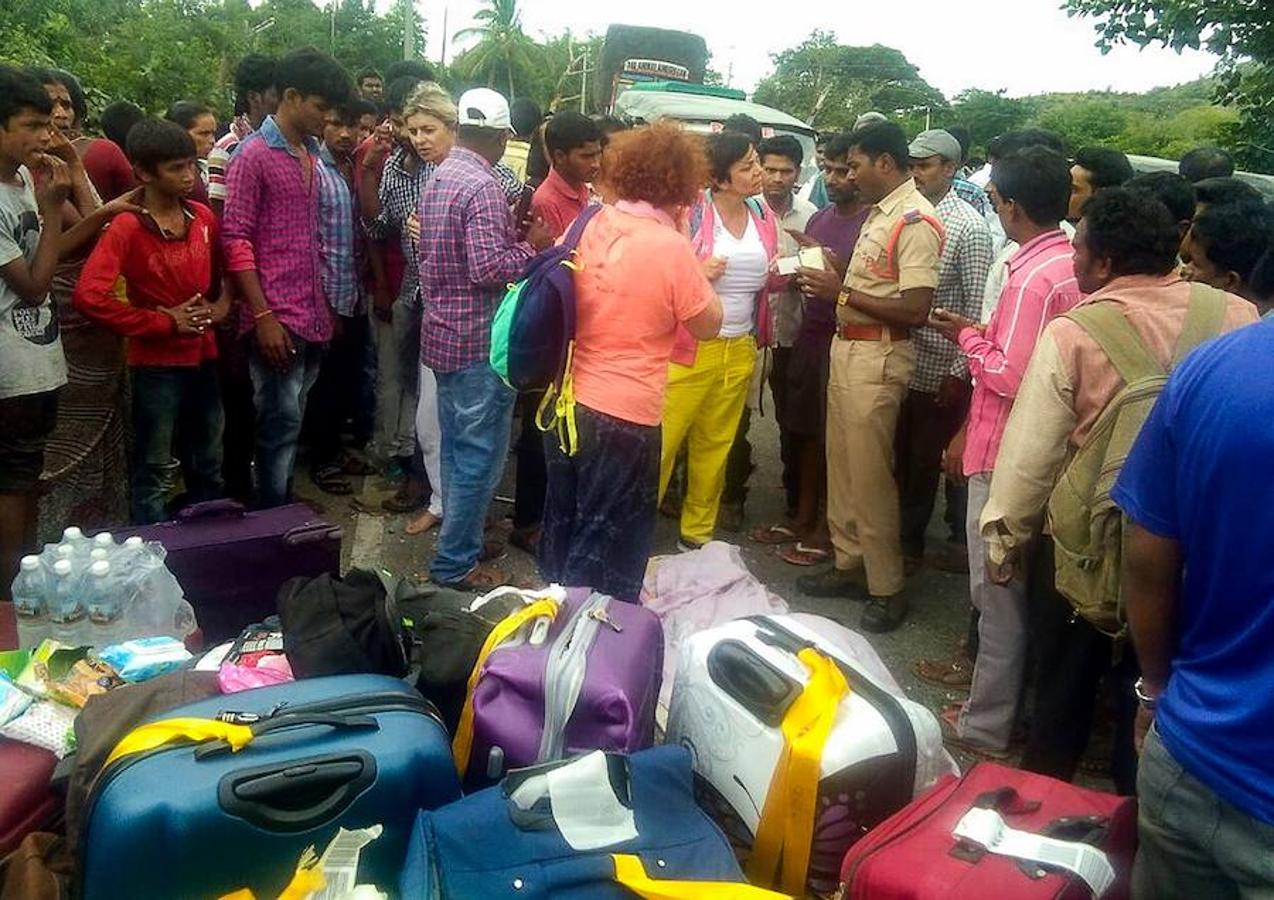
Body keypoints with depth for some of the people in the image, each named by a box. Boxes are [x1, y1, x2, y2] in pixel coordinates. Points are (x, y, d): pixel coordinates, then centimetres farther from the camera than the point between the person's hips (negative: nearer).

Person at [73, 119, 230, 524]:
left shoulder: (203, 217, 3)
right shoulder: (127, 226, -15)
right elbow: (89, 296, -25)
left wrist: (223, 303, 1)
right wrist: (163, 322, -19)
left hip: (203, 357, 6)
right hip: (156, 364, -6)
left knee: (208, 467, 18)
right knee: (153, 473, 6)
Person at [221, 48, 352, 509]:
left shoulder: (311, 155, 16)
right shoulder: (253, 154, -7)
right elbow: (235, 238, -11)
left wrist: (326, 306, 15)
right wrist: (262, 315, -17)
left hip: (313, 316, 7)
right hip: (276, 317, -7)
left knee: (292, 423, 13)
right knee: (281, 424, -4)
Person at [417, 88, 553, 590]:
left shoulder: (437, 179, 11)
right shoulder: (484, 187, -18)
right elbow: (489, 269, -25)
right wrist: (530, 246, -9)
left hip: (442, 332, 10)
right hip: (479, 340, -10)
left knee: (457, 449, 18)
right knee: (480, 455, -1)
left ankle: (459, 543, 30)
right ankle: (456, 564, 7)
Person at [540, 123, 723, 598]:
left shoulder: (588, 225, -1)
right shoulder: (671, 248, -18)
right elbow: (708, 325, -6)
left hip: (567, 400, 6)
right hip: (625, 416, -6)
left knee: (563, 527, 23)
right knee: (607, 549, 11)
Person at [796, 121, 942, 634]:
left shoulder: (915, 221, -16)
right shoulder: (879, 212, 13)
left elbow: (916, 310, -22)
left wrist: (844, 292, -17)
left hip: (879, 357, -9)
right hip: (848, 347, 9)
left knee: (870, 475, -3)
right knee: (841, 466, 15)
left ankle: (887, 590, 10)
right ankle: (848, 564, 29)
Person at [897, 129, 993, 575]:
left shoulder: (970, 227, -11)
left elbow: (977, 306, -12)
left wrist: (960, 371, -15)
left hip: (942, 369, -6)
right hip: (903, 361, 6)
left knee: (947, 459, 7)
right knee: (906, 456, 16)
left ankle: (961, 541, 25)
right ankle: (908, 538, 31)